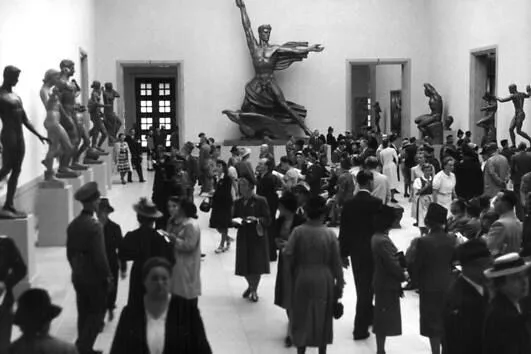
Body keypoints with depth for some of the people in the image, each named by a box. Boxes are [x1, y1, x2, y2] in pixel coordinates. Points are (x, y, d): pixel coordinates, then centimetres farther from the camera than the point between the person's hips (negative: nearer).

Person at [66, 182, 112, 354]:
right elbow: (100, 256, -20)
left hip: (78, 276, 7)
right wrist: (108, 275, -8)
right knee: (97, 313, 5)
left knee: (84, 313, 16)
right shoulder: (94, 226, -21)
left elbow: (70, 252, 9)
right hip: (95, 277, -7)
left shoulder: (73, 224, 2)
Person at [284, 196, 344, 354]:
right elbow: (336, 262, -5)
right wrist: (339, 283, 4)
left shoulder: (298, 231, -11)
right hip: (323, 280, 0)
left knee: (302, 316, 14)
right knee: (322, 317, 14)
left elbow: (288, 253, -14)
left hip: (302, 279, 0)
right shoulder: (330, 234, -10)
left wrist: (294, 267, 7)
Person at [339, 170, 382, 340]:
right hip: (371, 250, -4)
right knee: (366, 288, 3)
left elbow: (344, 230, 0)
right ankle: (360, 329, 5)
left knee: (362, 287, 20)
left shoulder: (349, 204, -2)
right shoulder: (375, 202, -14)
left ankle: (369, 316, 38)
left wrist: (344, 253, 9)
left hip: (355, 251, 4)